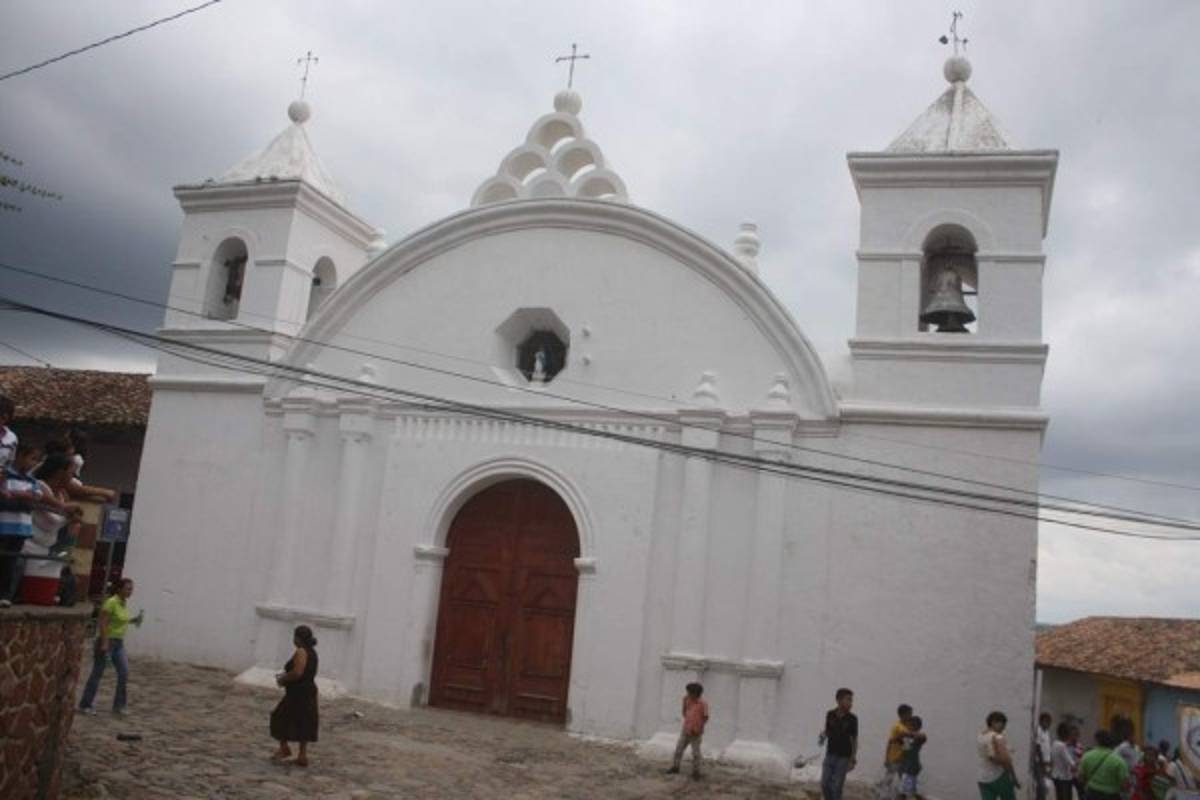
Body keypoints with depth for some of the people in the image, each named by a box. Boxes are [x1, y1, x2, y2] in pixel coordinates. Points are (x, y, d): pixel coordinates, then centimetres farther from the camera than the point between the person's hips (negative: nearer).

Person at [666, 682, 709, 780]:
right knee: (678, 749, 11)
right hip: (685, 731, 6)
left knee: (695, 753, 1)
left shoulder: (703, 704, -13)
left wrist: (699, 728, -18)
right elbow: (684, 714, 11)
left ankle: (695, 772, 13)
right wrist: (684, 702, 2)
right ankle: (675, 767, 24)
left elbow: (705, 718, -11)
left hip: (695, 733, -6)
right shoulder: (689, 702, 5)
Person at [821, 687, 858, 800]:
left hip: (843, 757, -3)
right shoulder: (830, 715, -2)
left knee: (837, 786, -1)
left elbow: (854, 739, -4)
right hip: (830, 755, 3)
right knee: (825, 784, 5)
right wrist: (823, 734, -14)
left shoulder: (852, 719, -9)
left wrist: (853, 760, -7)